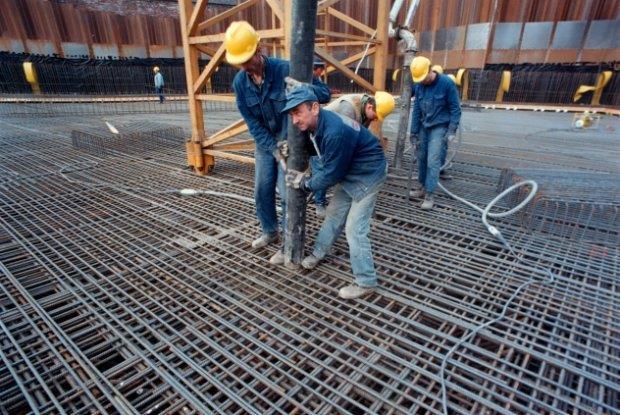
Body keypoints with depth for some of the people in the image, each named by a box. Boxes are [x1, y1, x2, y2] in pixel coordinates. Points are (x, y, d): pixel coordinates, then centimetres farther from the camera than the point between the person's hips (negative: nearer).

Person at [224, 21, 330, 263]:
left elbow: (325, 93, -21)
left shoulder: (285, 70, -22)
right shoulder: (239, 83, -9)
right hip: (264, 143, 5)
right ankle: (269, 232, 35)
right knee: (262, 191, 12)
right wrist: (274, 149, -17)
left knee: (287, 193, -5)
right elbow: (252, 123, -8)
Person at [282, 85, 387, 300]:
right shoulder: (316, 124, -6)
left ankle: (366, 282, 6)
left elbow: (332, 174, -24)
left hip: (368, 174, -9)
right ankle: (318, 252, 39)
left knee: (354, 228, -8)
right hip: (349, 172, 9)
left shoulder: (335, 131, -34)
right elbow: (317, 148, 15)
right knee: (334, 214, 18)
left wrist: (305, 183, -9)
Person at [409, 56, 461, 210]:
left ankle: (430, 195, -6)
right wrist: (414, 132, 7)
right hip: (424, 127, 5)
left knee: (433, 161, -10)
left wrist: (451, 131, -14)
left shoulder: (446, 83, -12)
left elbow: (455, 108, -8)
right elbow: (416, 110, 7)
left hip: (440, 127, -5)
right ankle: (423, 187, 25)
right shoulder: (418, 86, 1)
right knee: (422, 158, 9)